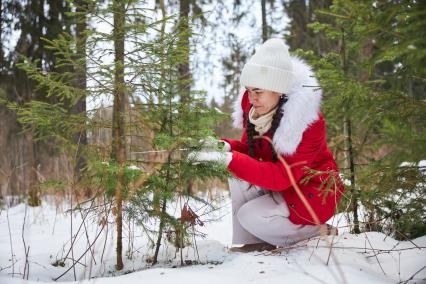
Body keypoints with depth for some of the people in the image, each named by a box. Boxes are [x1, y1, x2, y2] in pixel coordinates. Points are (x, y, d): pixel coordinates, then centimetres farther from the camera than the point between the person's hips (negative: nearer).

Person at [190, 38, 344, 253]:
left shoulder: (308, 122, -30)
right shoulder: (254, 107, -9)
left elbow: (282, 177, -34)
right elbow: (250, 149, 4)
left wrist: (229, 160, -41)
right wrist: (226, 147, -21)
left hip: (312, 194, -8)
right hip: (281, 185, 8)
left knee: (250, 217, -21)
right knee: (238, 176, -12)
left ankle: (322, 233, -3)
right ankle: (253, 243, -5)